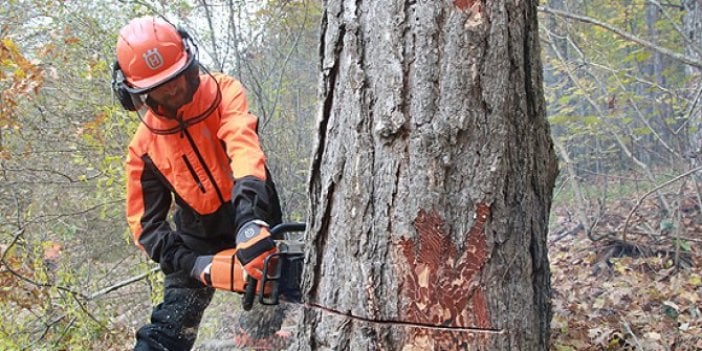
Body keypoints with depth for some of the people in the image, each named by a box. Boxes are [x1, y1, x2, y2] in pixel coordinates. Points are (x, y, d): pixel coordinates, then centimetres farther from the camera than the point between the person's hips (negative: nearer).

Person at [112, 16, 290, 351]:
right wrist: (192, 265, -20)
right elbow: (145, 223, -3)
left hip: (255, 229, -1)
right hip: (199, 243, 1)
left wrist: (252, 220, -52)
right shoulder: (144, 147, -8)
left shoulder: (223, 92, -15)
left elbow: (243, 145, -34)